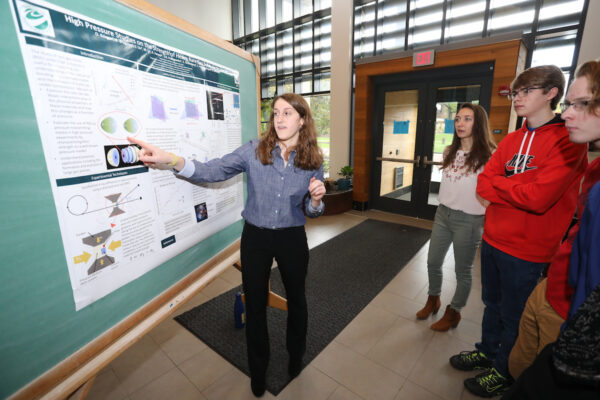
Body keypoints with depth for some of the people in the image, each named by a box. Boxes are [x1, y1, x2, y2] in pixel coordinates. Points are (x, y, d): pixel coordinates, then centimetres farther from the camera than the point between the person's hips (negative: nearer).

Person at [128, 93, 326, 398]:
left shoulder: (312, 161, -4)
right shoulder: (254, 150, -8)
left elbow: (312, 211, 3)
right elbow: (213, 171, -17)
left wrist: (316, 200, -20)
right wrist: (172, 161, -32)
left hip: (292, 238, 1)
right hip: (255, 236, 0)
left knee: (296, 299, 19)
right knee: (255, 304, 14)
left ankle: (296, 356, 51)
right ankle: (258, 369, 44)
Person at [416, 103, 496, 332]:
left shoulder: (488, 155, -12)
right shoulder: (450, 152, 9)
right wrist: (444, 207, 17)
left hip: (469, 220, -6)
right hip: (443, 214, 6)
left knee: (463, 270, 11)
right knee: (433, 263, 16)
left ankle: (453, 312, 31)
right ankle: (433, 300, 39)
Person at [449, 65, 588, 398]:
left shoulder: (567, 140, -14)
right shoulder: (511, 140, 7)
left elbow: (539, 198, -24)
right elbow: (483, 185, 0)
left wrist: (498, 183, -10)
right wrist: (520, 189, -16)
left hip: (526, 249, -5)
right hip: (492, 239, 6)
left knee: (513, 315, 13)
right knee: (492, 303, 21)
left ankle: (504, 371, 35)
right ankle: (488, 351, 43)